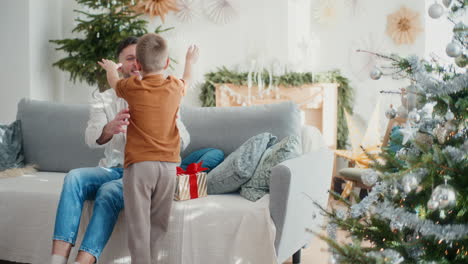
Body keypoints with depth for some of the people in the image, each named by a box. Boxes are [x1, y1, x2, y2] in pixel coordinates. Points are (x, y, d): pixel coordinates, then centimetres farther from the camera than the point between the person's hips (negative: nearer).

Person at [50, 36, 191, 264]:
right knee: (74, 177, -27)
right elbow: (92, 139, -13)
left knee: (109, 190, -32)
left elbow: (183, 140, -9)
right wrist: (109, 129, -38)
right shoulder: (103, 99, 6)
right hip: (111, 169, 2)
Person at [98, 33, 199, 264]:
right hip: (168, 165, 3)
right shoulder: (176, 87, 3)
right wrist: (190, 61, 51)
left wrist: (110, 68, 45)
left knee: (139, 226, -2)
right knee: (158, 227, 9)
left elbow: (114, 82, 22)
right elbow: (187, 79, 29)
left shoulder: (132, 88, -2)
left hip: (138, 165, -2)